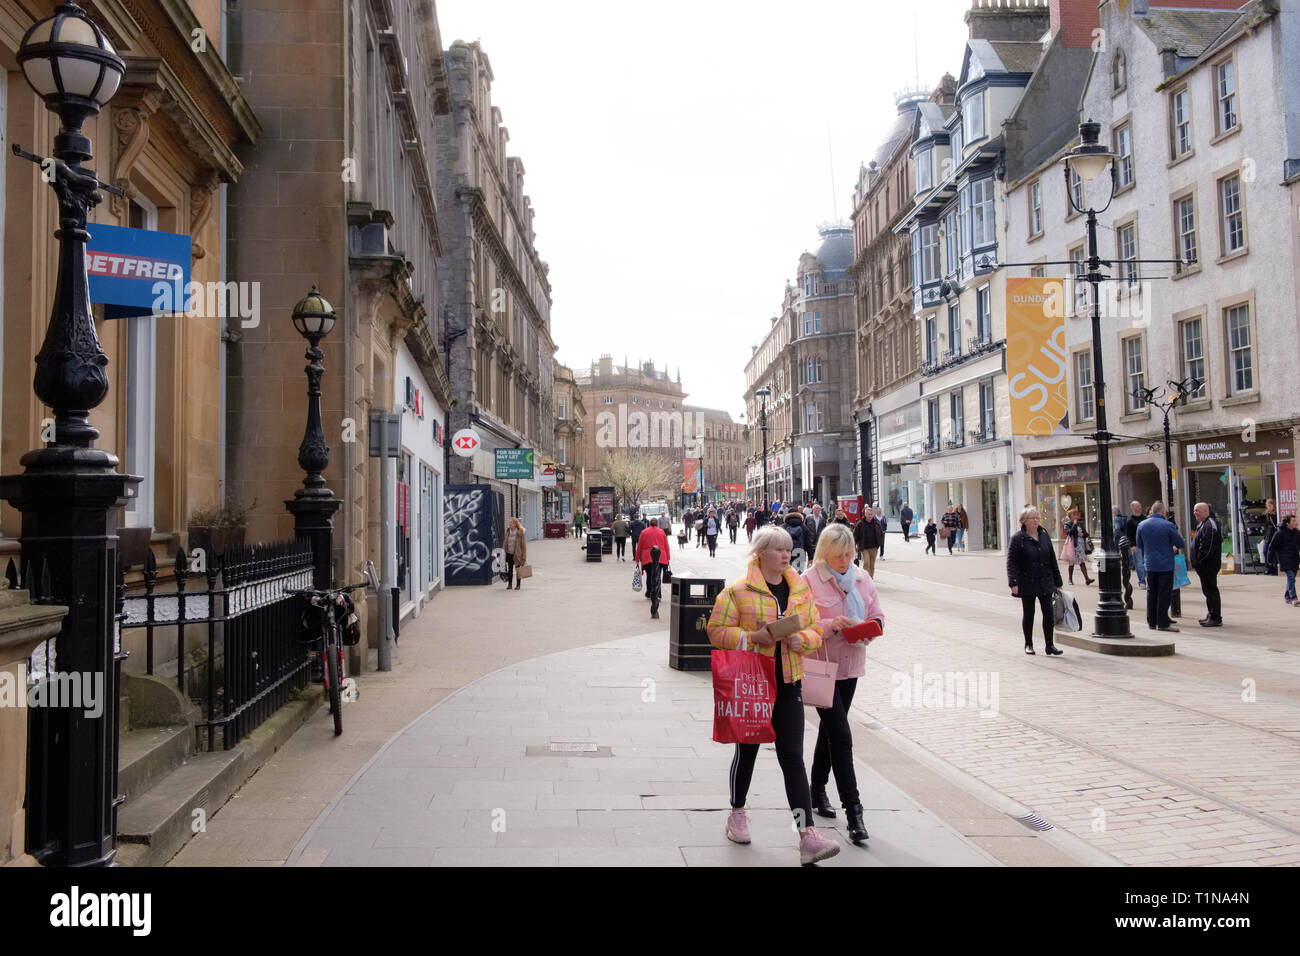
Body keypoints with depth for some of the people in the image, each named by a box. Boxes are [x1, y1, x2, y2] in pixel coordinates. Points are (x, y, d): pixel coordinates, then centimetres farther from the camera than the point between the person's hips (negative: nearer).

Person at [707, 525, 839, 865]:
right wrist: (753, 637, -21)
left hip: (788, 684, 3)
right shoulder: (738, 590, -7)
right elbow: (717, 631, -8)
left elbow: (816, 630, 12)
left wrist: (801, 639, -10)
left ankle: (807, 836, -4)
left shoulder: (801, 589, 8)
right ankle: (737, 814, 35)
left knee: (793, 757, -1)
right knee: (747, 751, 12)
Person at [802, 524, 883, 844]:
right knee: (841, 735, -9)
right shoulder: (808, 581, -12)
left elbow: (877, 615, 13)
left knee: (830, 729, 19)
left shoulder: (862, 578, 6)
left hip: (850, 665, 6)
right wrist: (831, 625, -26)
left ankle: (818, 789, 36)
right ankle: (853, 810, -4)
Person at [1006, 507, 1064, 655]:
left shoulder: (1045, 536, 7)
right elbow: (1011, 563, -10)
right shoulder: (1018, 538, -7)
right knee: (1028, 614, 7)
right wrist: (1013, 582, -19)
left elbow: (1052, 560, 12)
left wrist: (1057, 582, 12)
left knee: (1049, 613, 0)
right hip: (1027, 584, -4)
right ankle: (1028, 644, 21)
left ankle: (1049, 645, 10)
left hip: (1045, 583, 4)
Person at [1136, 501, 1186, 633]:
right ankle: (1162, 623, 1)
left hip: (1149, 566, 5)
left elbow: (1139, 545, 12)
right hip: (1165, 565, -5)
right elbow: (1181, 544, -4)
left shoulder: (1141, 525, 2)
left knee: (1151, 592, 12)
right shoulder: (1168, 525, -12)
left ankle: (1152, 622, 17)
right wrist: (1175, 547, 19)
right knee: (1164, 593, 1)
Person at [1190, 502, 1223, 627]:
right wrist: (1194, 559, 17)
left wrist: (1199, 560, -18)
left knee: (1210, 590, -8)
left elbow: (1207, 547, -23)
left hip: (1208, 564, -11)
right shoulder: (1202, 524, 18)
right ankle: (1211, 616, 25)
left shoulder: (1209, 525, -17)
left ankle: (1216, 618, -5)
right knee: (1208, 590, 16)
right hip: (1204, 565, 11)